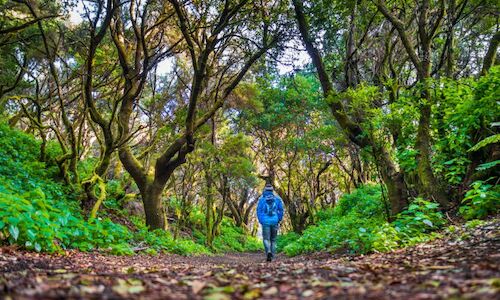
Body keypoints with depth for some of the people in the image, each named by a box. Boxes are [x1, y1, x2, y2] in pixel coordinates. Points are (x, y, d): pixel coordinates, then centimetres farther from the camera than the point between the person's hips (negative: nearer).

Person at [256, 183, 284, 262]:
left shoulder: (262, 198, 2)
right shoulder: (277, 198, 5)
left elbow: (259, 210, -1)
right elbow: (281, 210, 2)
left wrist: (260, 221, 8)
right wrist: (279, 220, 11)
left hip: (265, 222, -2)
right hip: (275, 221, 2)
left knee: (266, 239, -1)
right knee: (273, 239, 14)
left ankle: (268, 251, -27)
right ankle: (272, 256, 12)